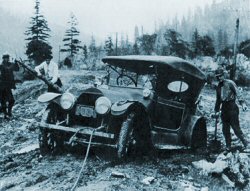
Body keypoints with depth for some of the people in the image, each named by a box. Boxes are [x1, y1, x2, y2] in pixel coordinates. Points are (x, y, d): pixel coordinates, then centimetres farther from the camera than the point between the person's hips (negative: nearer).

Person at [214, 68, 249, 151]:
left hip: (232, 108, -6)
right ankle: (228, 146, 19)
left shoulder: (230, 83, -5)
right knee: (225, 130, 7)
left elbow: (237, 94, -12)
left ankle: (246, 144, 6)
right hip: (224, 109, 6)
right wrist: (216, 110, 24)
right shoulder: (218, 87, 14)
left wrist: (242, 103, -25)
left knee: (236, 128, -7)